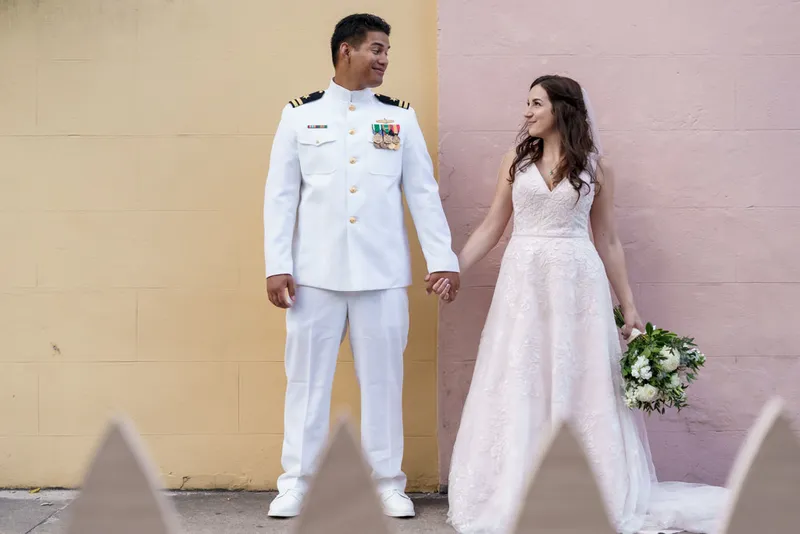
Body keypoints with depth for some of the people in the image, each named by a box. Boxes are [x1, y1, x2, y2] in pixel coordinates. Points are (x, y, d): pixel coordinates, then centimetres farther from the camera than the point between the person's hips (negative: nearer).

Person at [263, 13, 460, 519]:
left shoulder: (400, 117, 8)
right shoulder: (300, 115, 5)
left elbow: (424, 192, 6)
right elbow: (280, 195, 3)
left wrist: (442, 258, -1)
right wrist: (276, 265, -3)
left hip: (382, 272, 1)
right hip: (316, 271, -1)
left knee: (383, 377, 5)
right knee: (307, 377, 4)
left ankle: (388, 482, 15)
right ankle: (297, 482, 13)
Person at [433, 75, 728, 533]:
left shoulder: (595, 165, 3)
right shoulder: (517, 159, 7)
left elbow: (607, 241, 6)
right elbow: (492, 228, 10)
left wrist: (630, 308, 4)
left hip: (578, 284, -1)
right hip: (524, 284, 2)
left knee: (581, 388, 3)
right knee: (519, 390, 4)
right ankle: (517, 496, 14)